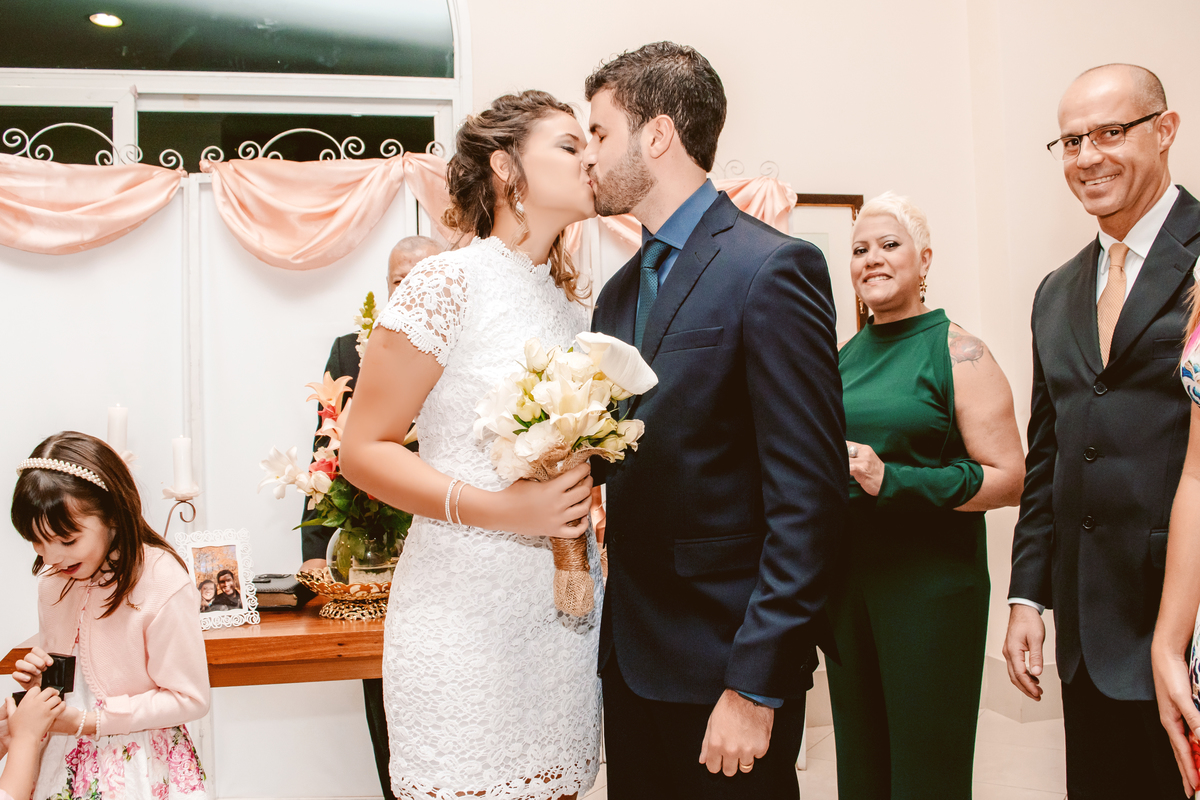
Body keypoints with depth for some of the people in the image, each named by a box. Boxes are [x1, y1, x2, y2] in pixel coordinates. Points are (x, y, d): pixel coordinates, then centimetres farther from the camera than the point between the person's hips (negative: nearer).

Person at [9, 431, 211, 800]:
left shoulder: (163, 586, -22)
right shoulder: (53, 578, 0)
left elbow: (189, 698, -18)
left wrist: (88, 721, -19)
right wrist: (36, 677, -6)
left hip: (139, 768, -6)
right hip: (64, 756, 6)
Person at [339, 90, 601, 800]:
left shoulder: (575, 299, 12)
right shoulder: (448, 283, -8)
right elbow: (364, 450, -9)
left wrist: (582, 489, 6)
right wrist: (500, 508, -20)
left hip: (568, 607, 6)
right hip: (468, 614, -6)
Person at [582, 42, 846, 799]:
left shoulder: (772, 269, -13)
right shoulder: (619, 291, 12)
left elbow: (809, 494, -17)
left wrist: (755, 685, -18)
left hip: (723, 665, -7)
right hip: (633, 654, 7)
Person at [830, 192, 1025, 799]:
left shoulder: (958, 354, -7)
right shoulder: (842, 356, 11)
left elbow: (1009, 479, -13)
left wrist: (891, 480, -22)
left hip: (931, 580, -5)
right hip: (845, 574, 6)